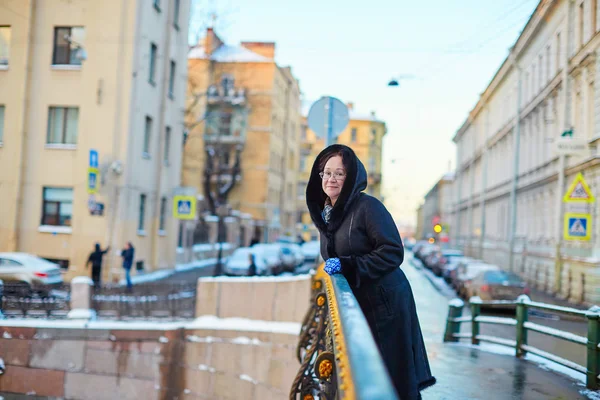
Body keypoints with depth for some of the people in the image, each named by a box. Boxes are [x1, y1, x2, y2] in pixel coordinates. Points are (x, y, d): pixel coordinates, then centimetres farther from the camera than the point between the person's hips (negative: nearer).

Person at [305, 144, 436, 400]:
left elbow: (393, 252, -20)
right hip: (355, 303, 7)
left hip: (385, 303, -7)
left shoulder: (367, 207, -15)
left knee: (394, 376, 2)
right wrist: (333, 268, 4)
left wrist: (347, 266, -24)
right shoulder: (324, 213, 9)